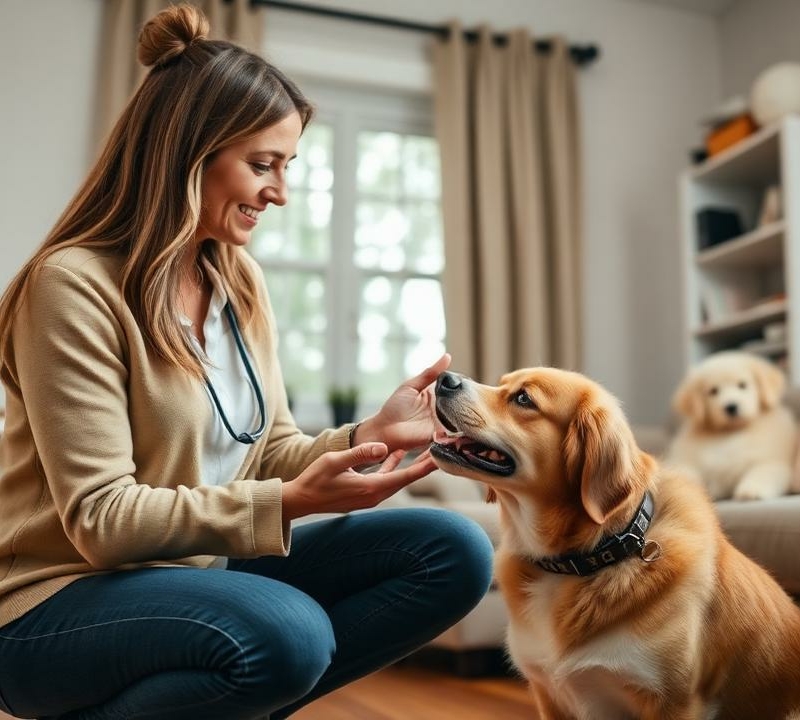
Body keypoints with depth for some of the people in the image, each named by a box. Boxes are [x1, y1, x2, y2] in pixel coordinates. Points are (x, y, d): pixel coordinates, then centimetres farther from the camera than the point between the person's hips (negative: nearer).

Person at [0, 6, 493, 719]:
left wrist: (366, 436, -14)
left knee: (455, 551, -7)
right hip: (62, 601, -6)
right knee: (287, 633, -36)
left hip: (203, 569, 7)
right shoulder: (75, 285, -17)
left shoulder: (241, 282, 6)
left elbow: (269, 453, 6)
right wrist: (289, 502, -29)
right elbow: (100, 519, -20)